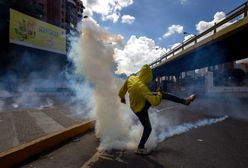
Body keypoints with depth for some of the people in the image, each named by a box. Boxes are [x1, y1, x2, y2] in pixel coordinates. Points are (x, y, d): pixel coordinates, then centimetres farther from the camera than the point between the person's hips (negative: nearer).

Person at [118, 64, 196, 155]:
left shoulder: (131, 78, -15)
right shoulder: (141, 86, -38)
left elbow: (123, 89, 4)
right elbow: (155, 102, -36)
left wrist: (122, 97, 24)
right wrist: (159, 93, -16)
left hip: (143, 101, 8)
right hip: (140, 109, -8)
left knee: (163, 94, 1)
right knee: (147, 128, 5)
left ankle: (184, 100, 11)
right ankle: (140, 149, 23)